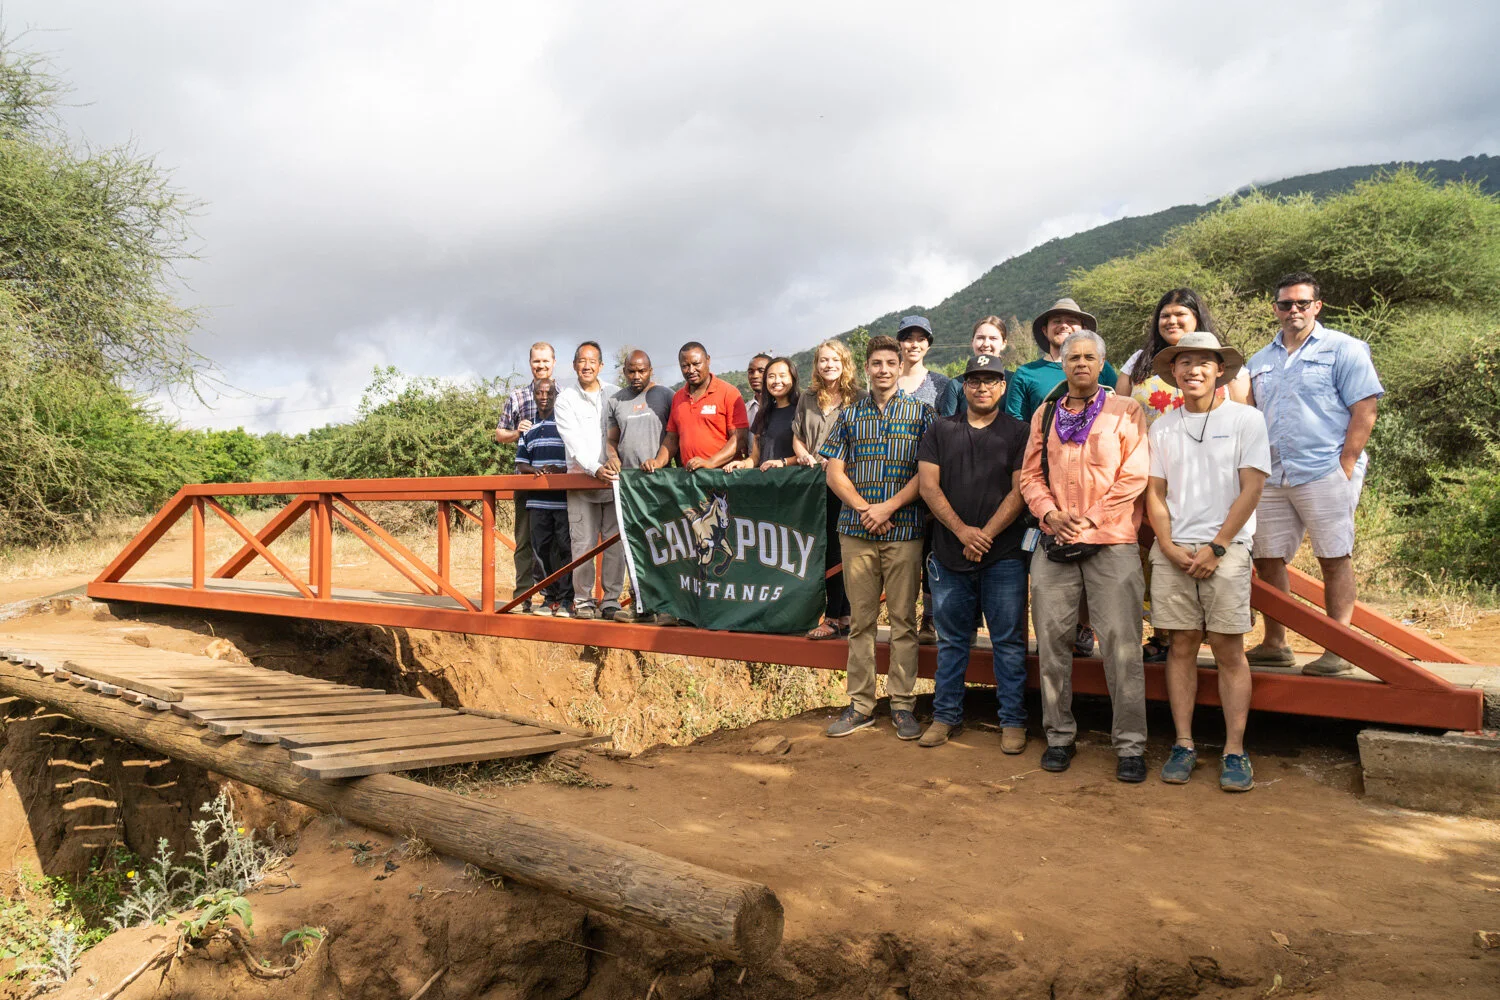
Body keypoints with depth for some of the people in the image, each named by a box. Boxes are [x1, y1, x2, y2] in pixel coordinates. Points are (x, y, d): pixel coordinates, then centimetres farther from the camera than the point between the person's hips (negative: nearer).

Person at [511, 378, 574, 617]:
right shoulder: (528, 429, 16)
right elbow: (520, 464, 15)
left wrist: (561, 470, -18)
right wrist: (534, 470, -7)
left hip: (564, 499, -4)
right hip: (537, 499, 4)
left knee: (566, 548, -4)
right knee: (542, 549, 5)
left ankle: (566, 599, 3)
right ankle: (549, 597, 14)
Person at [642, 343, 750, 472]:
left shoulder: (728, 393, 1)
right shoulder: (677, 398, 19)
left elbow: (740, 439, -5)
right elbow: (672, 438, 24)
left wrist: (710, 463, -14)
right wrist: (658, 462, 7)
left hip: (722, 474, -5)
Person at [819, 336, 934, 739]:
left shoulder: (921, 412, 6)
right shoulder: (849, 414, 12)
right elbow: (834, 471, 6)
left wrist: (889, 507, -12)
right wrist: (864, 509, -8)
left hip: (904, 530, -2)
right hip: (855, 531, 2)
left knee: (903, 619, 2)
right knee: (860, 619, 7)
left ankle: (902, 704, 12)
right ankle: (860, 704, 15)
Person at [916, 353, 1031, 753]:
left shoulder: (1018, 432, 5)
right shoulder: (941, 430, 10)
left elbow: (1020, 491, -3)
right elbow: (928, 484, 1)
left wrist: (986, 534, -13)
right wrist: (961, 530, -11)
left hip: (1003, 555, -2)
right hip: (949, 554, 2)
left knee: (1009, 641, 2)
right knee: (951, 640, 10)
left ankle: (1012, 721, 12)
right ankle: (946, 716, 21)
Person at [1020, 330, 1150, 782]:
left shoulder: (1126, 411, 5)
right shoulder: (1045, 414, 16)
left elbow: (1134, 476, -3)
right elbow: (1031, 475, 13)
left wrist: (1088, 520, -10)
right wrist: (1051, 515, -5)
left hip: (1111, 541, -3)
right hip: (1055, 542, 4)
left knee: (1121, 643, -5)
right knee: (1052, 639, 5)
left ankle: (1130, 745, 5)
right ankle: (1059, 736, 17)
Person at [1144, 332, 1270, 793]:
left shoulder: (1246, 419, 2)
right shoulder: (1163, 426, 11)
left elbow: (1251, 490, -3)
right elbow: (1155, 492, 10)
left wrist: (1215, 548, -9)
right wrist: (1169, 546, -4)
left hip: (1226, 549, -2)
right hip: (1173, 551, 3)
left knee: (1229, 650, -2)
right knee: (1182, 645, 4)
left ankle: (1234, 751, 5)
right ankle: (1183, 744, 10)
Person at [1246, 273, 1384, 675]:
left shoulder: (1343, 349, 2)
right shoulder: (1260, 361, 18)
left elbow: (1365, 411, -5)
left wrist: (1345, 468, -12)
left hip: (1324, 472, -5)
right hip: (1270, 477, 6)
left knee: (1334, 558, -2)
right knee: (1267, 559, 6)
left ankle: (1339, 649, 5)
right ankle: (1274, 644, 16)